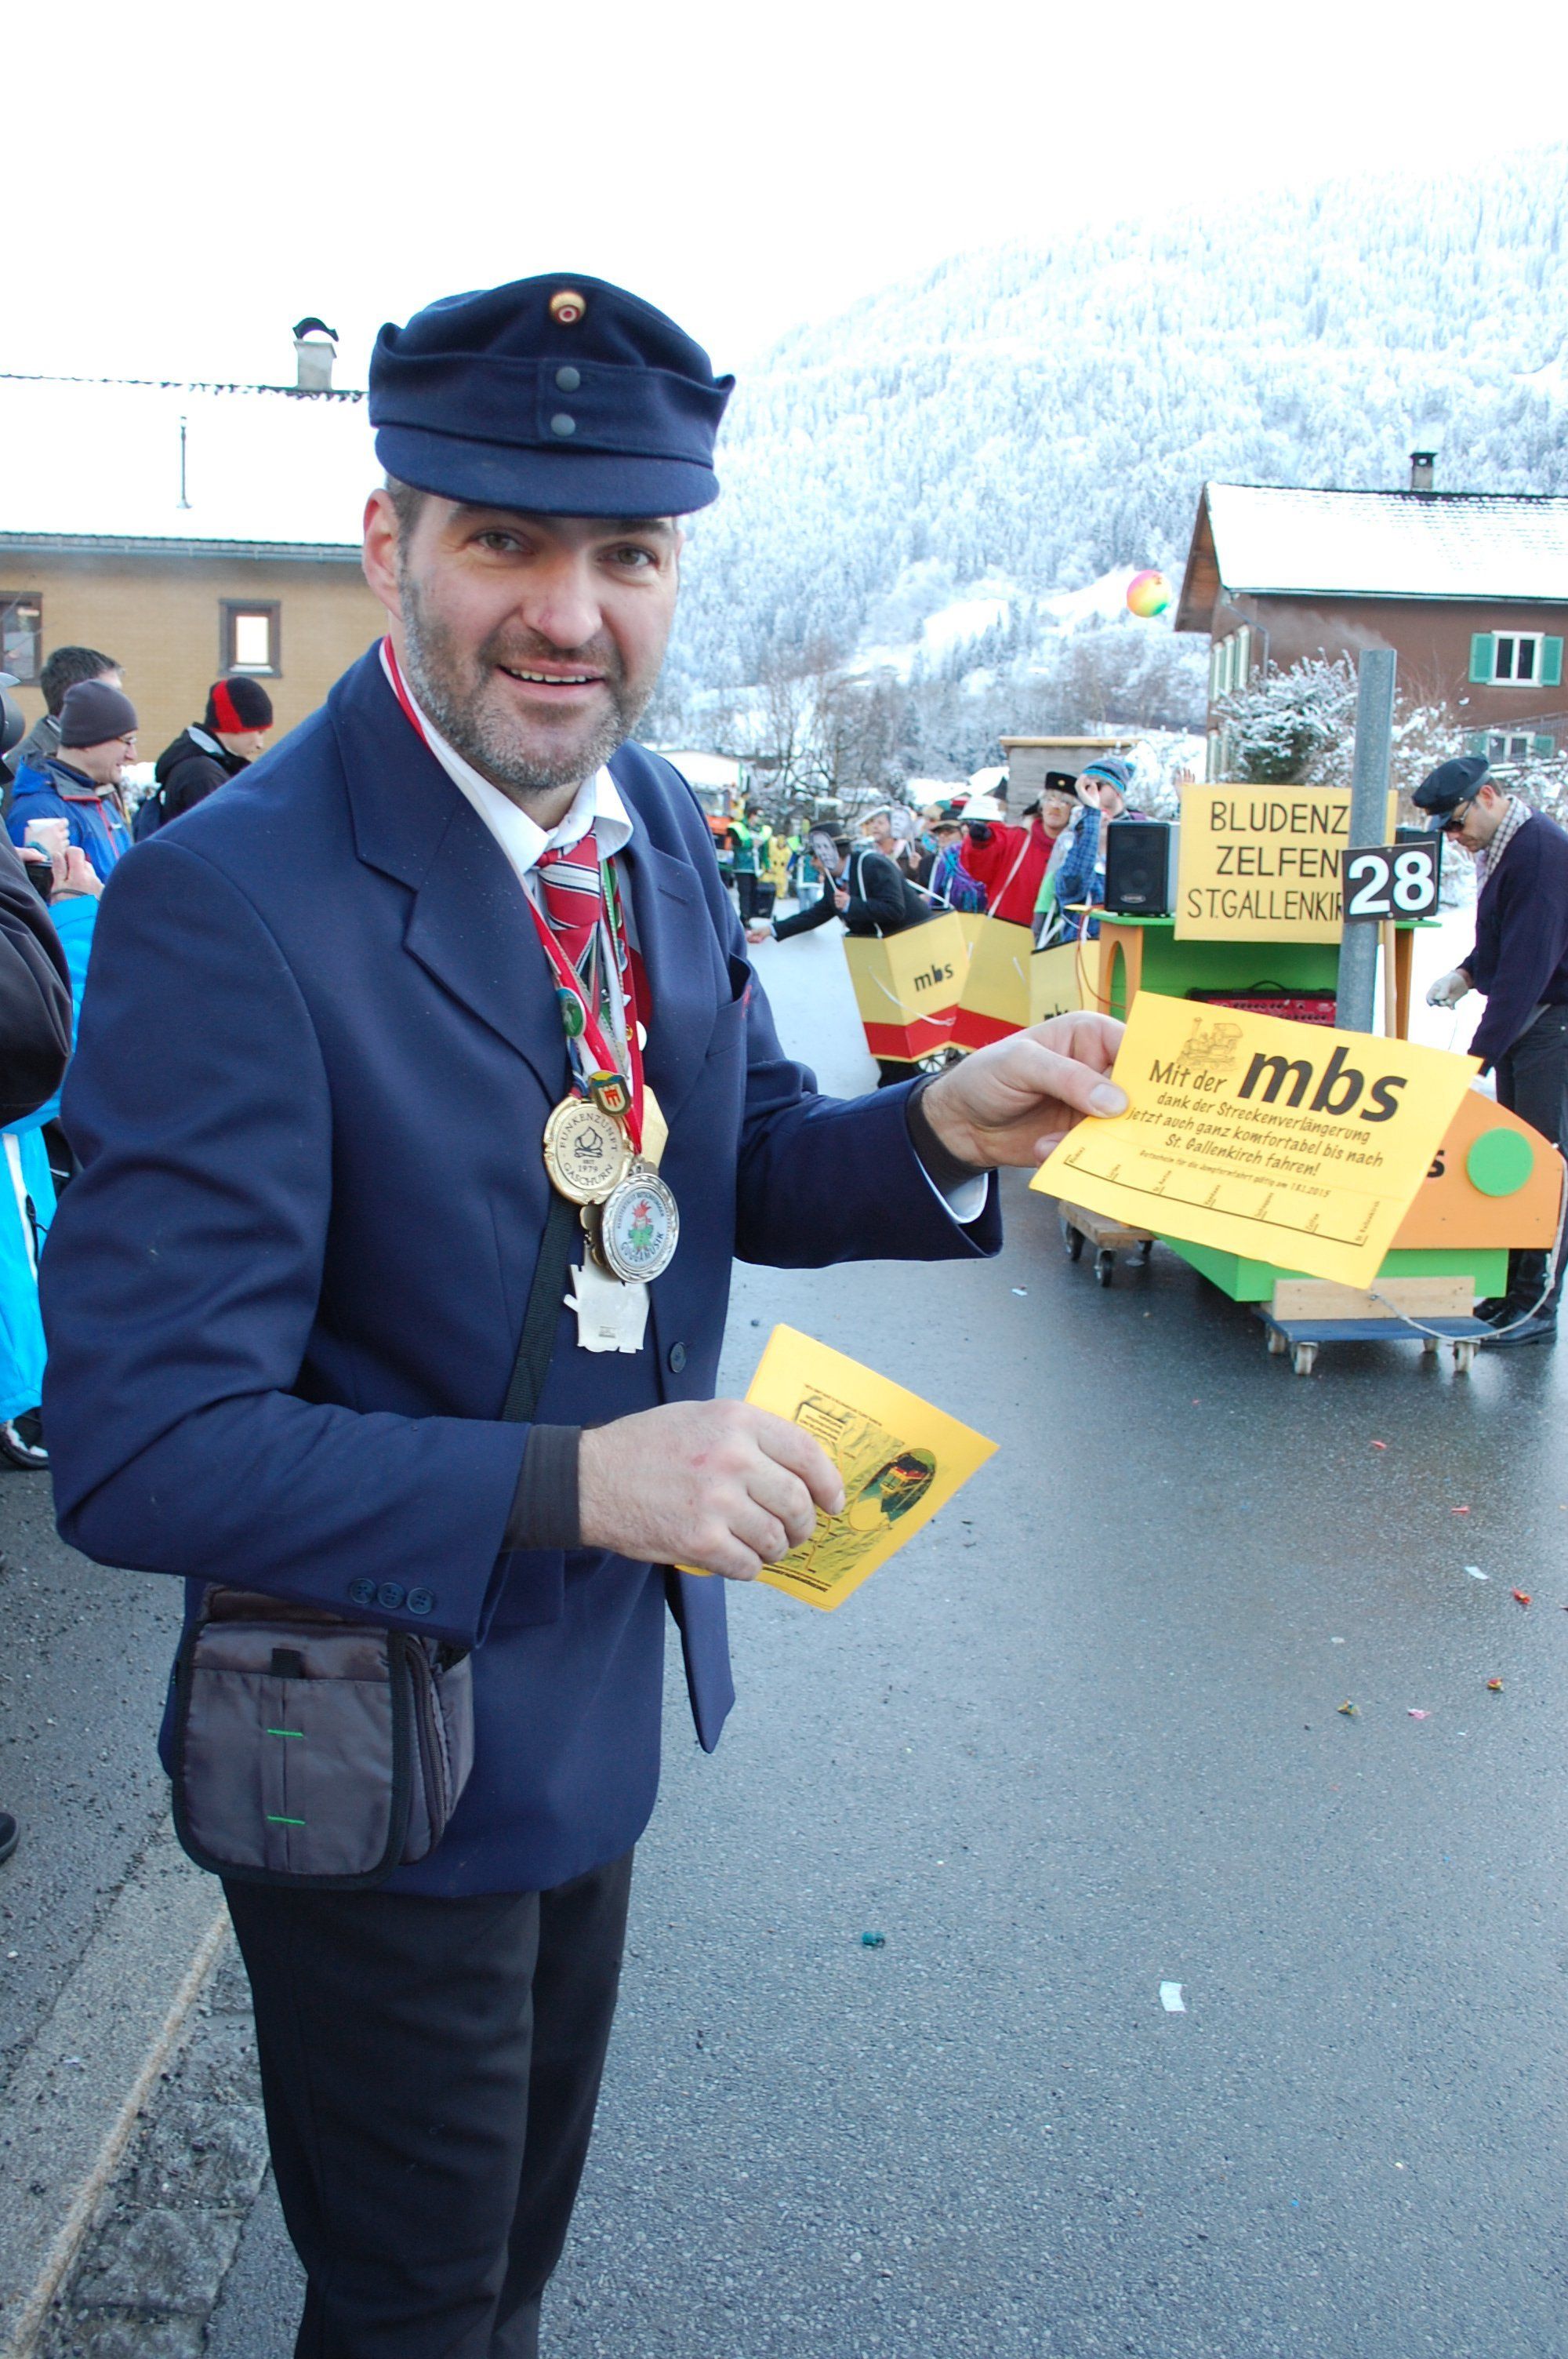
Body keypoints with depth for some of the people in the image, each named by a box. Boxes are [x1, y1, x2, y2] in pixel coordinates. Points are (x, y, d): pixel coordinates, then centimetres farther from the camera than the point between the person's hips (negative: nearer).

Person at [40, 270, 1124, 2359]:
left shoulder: (658, 829, -4)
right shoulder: (228, 907, -28)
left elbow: (737, 1169, 6)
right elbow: (138, 1453, -27)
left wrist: (945, 1132, -14)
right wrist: (572, 1481, -34)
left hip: (602, 1700, 7)